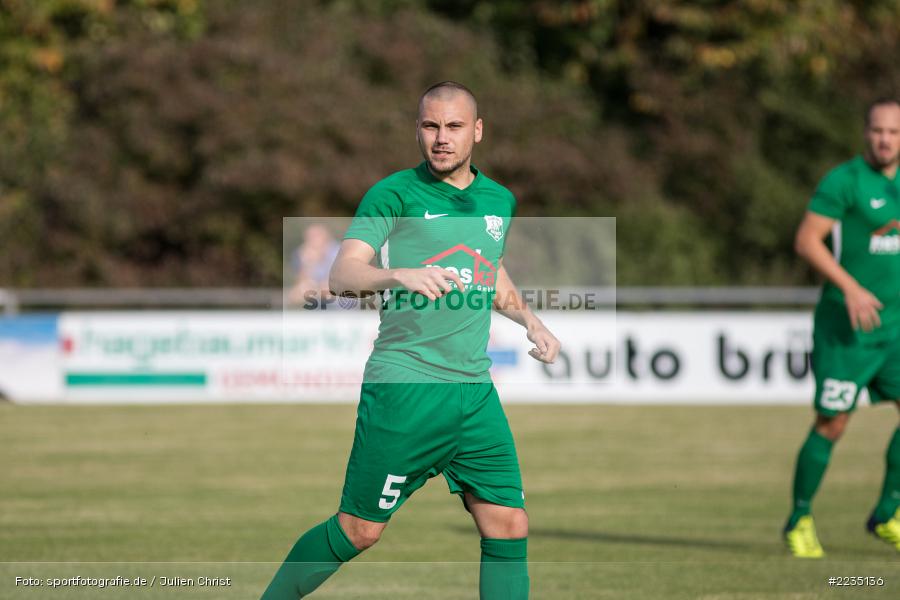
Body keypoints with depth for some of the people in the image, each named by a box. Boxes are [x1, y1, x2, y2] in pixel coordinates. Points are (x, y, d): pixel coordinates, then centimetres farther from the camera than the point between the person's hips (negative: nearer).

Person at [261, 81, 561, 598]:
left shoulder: (500, 200, 14)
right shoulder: (394, 195, -5)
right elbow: (342, 274, -17)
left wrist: (532, 322, 18)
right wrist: (398, 274, -35)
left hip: (475, 390, 5)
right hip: (404, 385, -5)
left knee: (509, 526, -1)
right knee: (359, 530, -1)